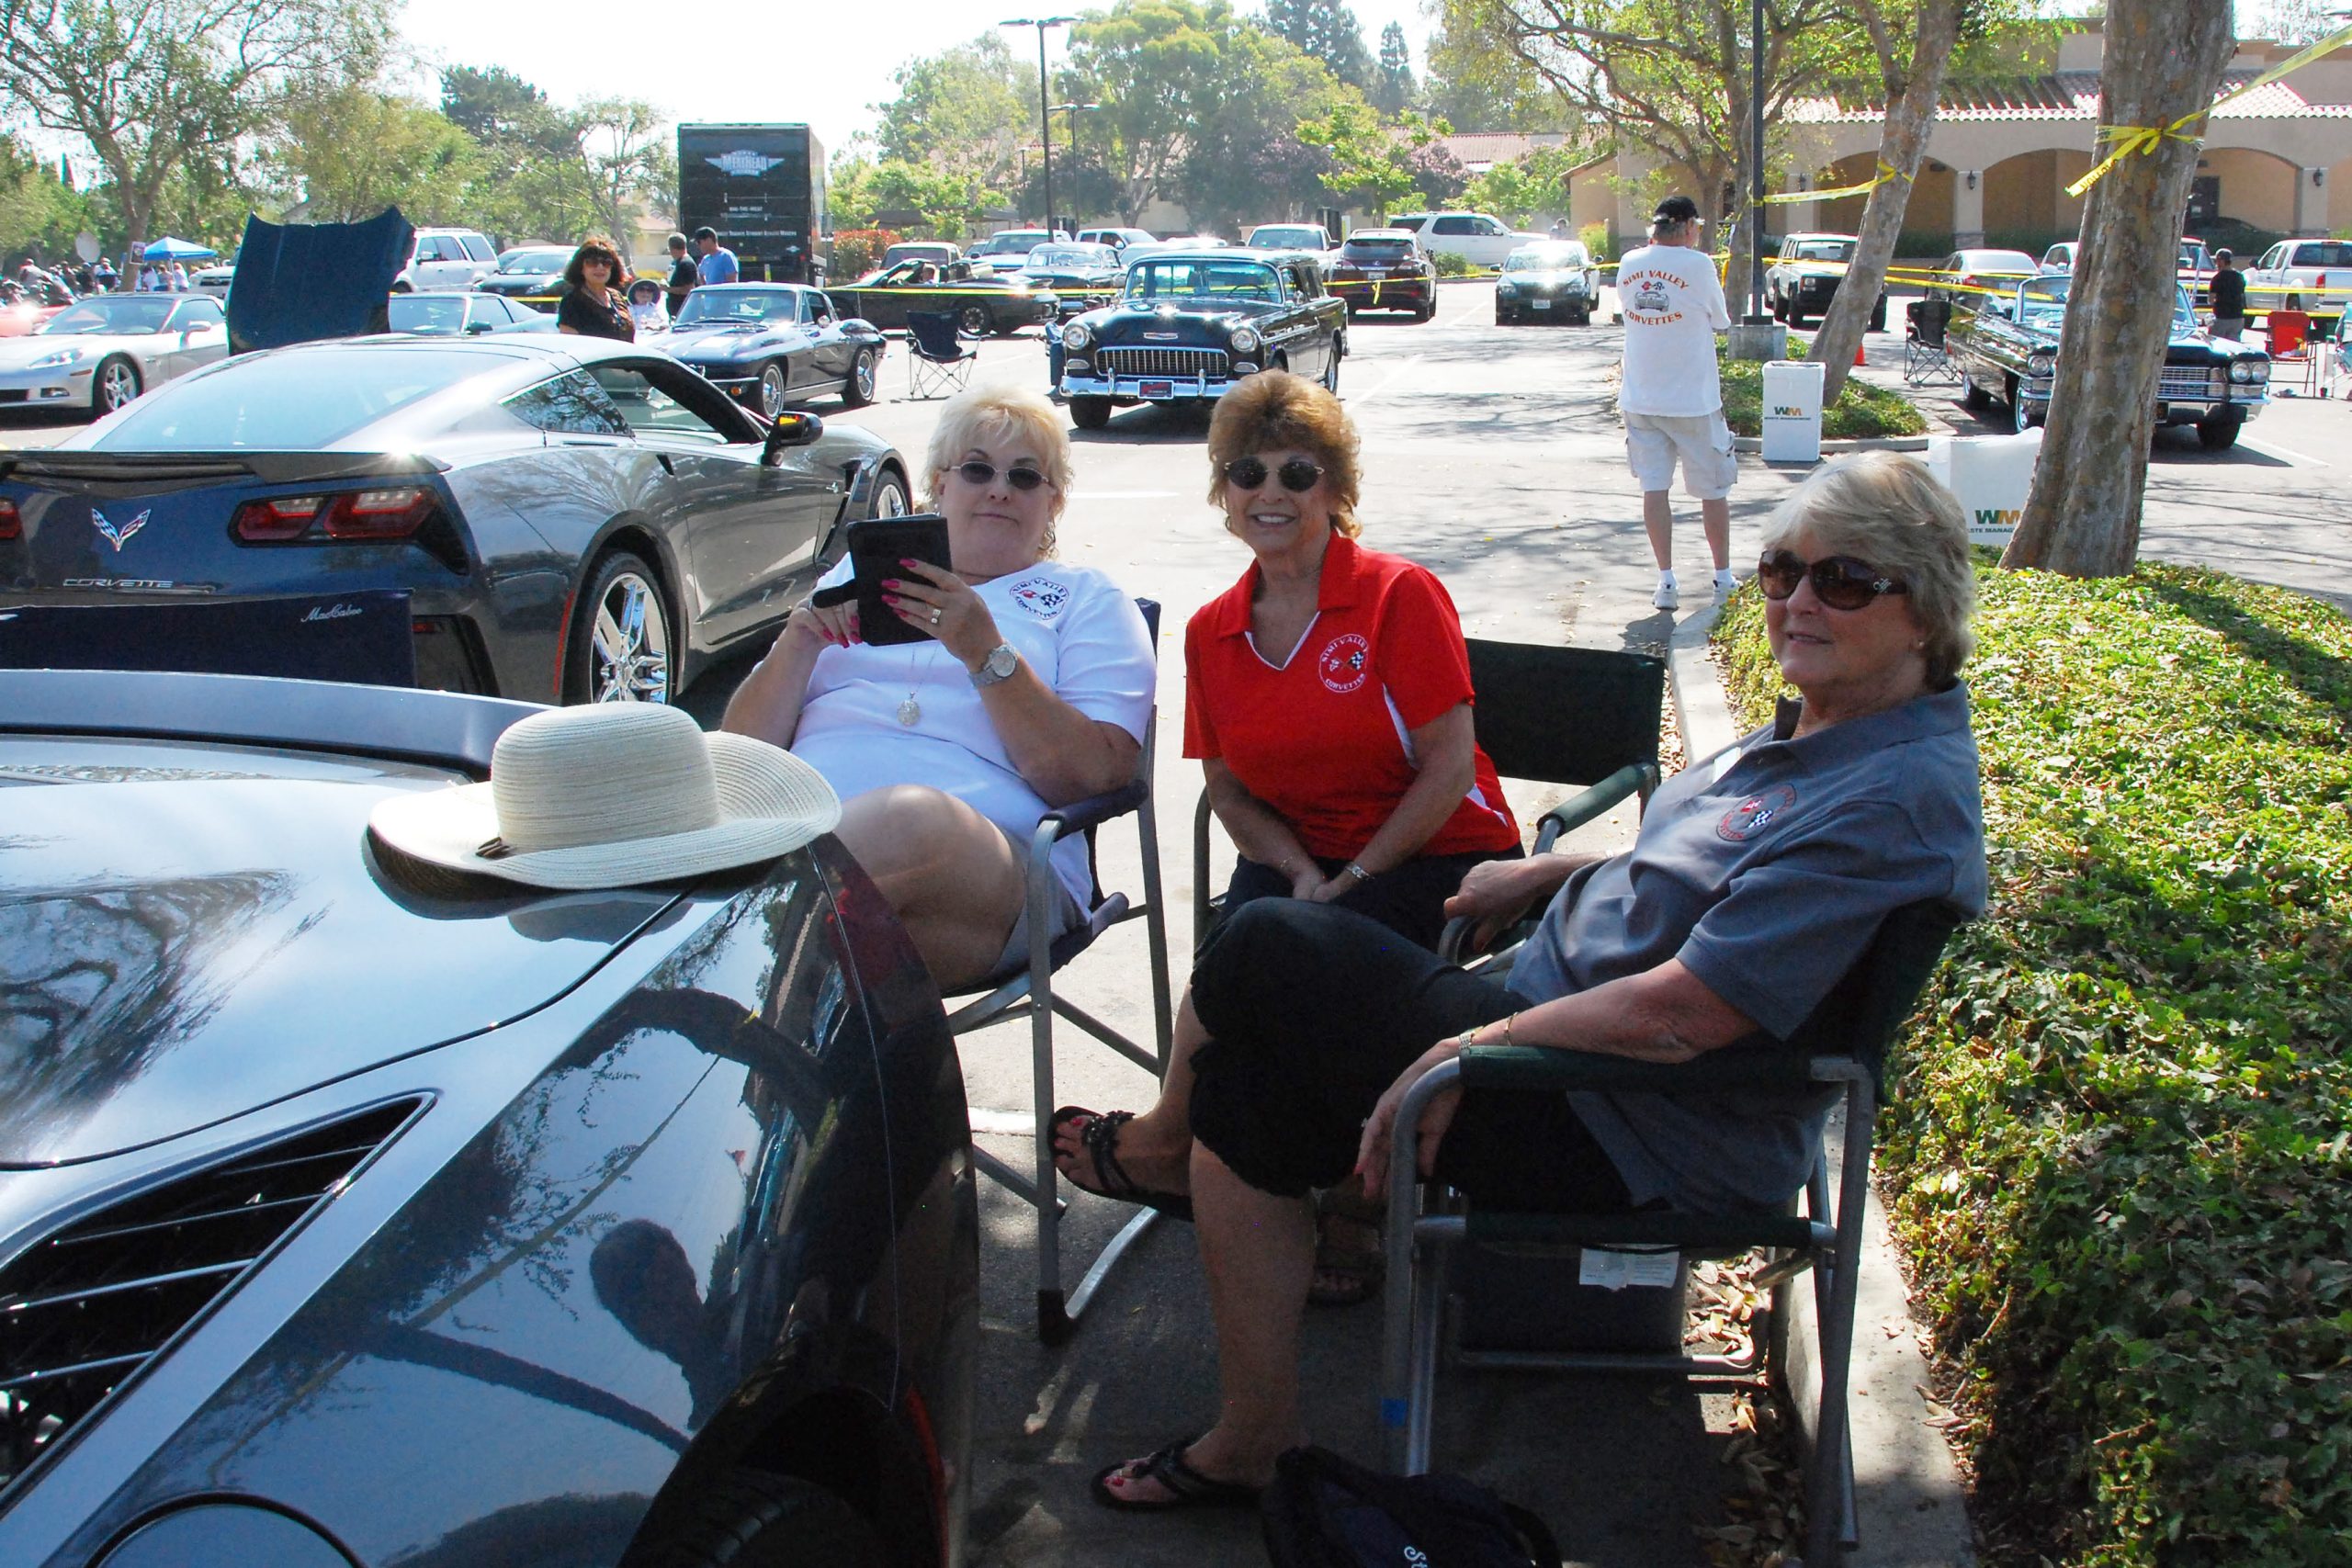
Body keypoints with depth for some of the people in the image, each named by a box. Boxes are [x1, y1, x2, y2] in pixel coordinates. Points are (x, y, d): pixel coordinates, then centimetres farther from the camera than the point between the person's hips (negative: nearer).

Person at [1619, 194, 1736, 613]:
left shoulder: (1629, 264, 1)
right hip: (1693, 398, -3)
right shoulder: (1698, 265, -12)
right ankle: (1723, 578, 20)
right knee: (1713, 489, 11)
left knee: (1653, 487, 5)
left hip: (1640, 399, 3)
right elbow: (1719, 321, -1)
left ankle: (1666, 580, 1)